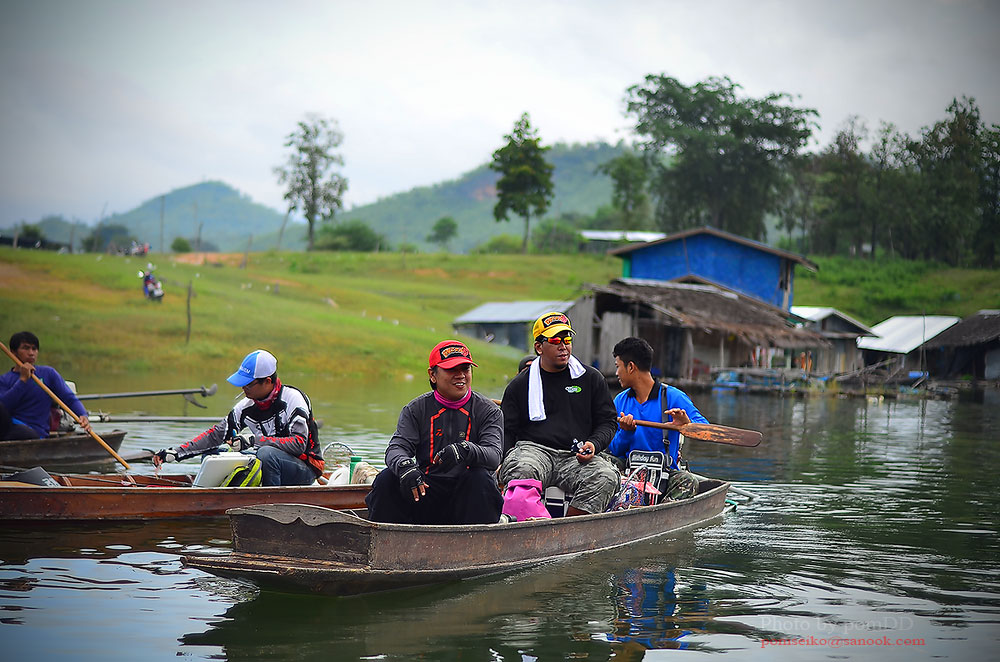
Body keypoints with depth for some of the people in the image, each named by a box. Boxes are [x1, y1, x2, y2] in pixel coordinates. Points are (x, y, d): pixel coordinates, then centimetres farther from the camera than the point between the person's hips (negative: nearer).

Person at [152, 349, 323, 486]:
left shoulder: (293, 398, -17)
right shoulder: (247, 406, 2)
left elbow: (299, 444, -26)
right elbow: (216, 435, 4)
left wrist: (254, 441, -30)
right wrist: (176, 453, -5)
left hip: (306, 469, -6)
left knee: (267, 453, -35)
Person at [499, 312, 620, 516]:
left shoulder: (592, 379, 16)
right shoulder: (520, 385, 15)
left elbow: (607, 422, 17)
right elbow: (506, 431, 14)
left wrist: (594, 444, -6)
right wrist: (500, 463, -6)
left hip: (576, 458, 1)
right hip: (532, 449, -1)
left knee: (606, 477, -30)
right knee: (522, 471, -37)